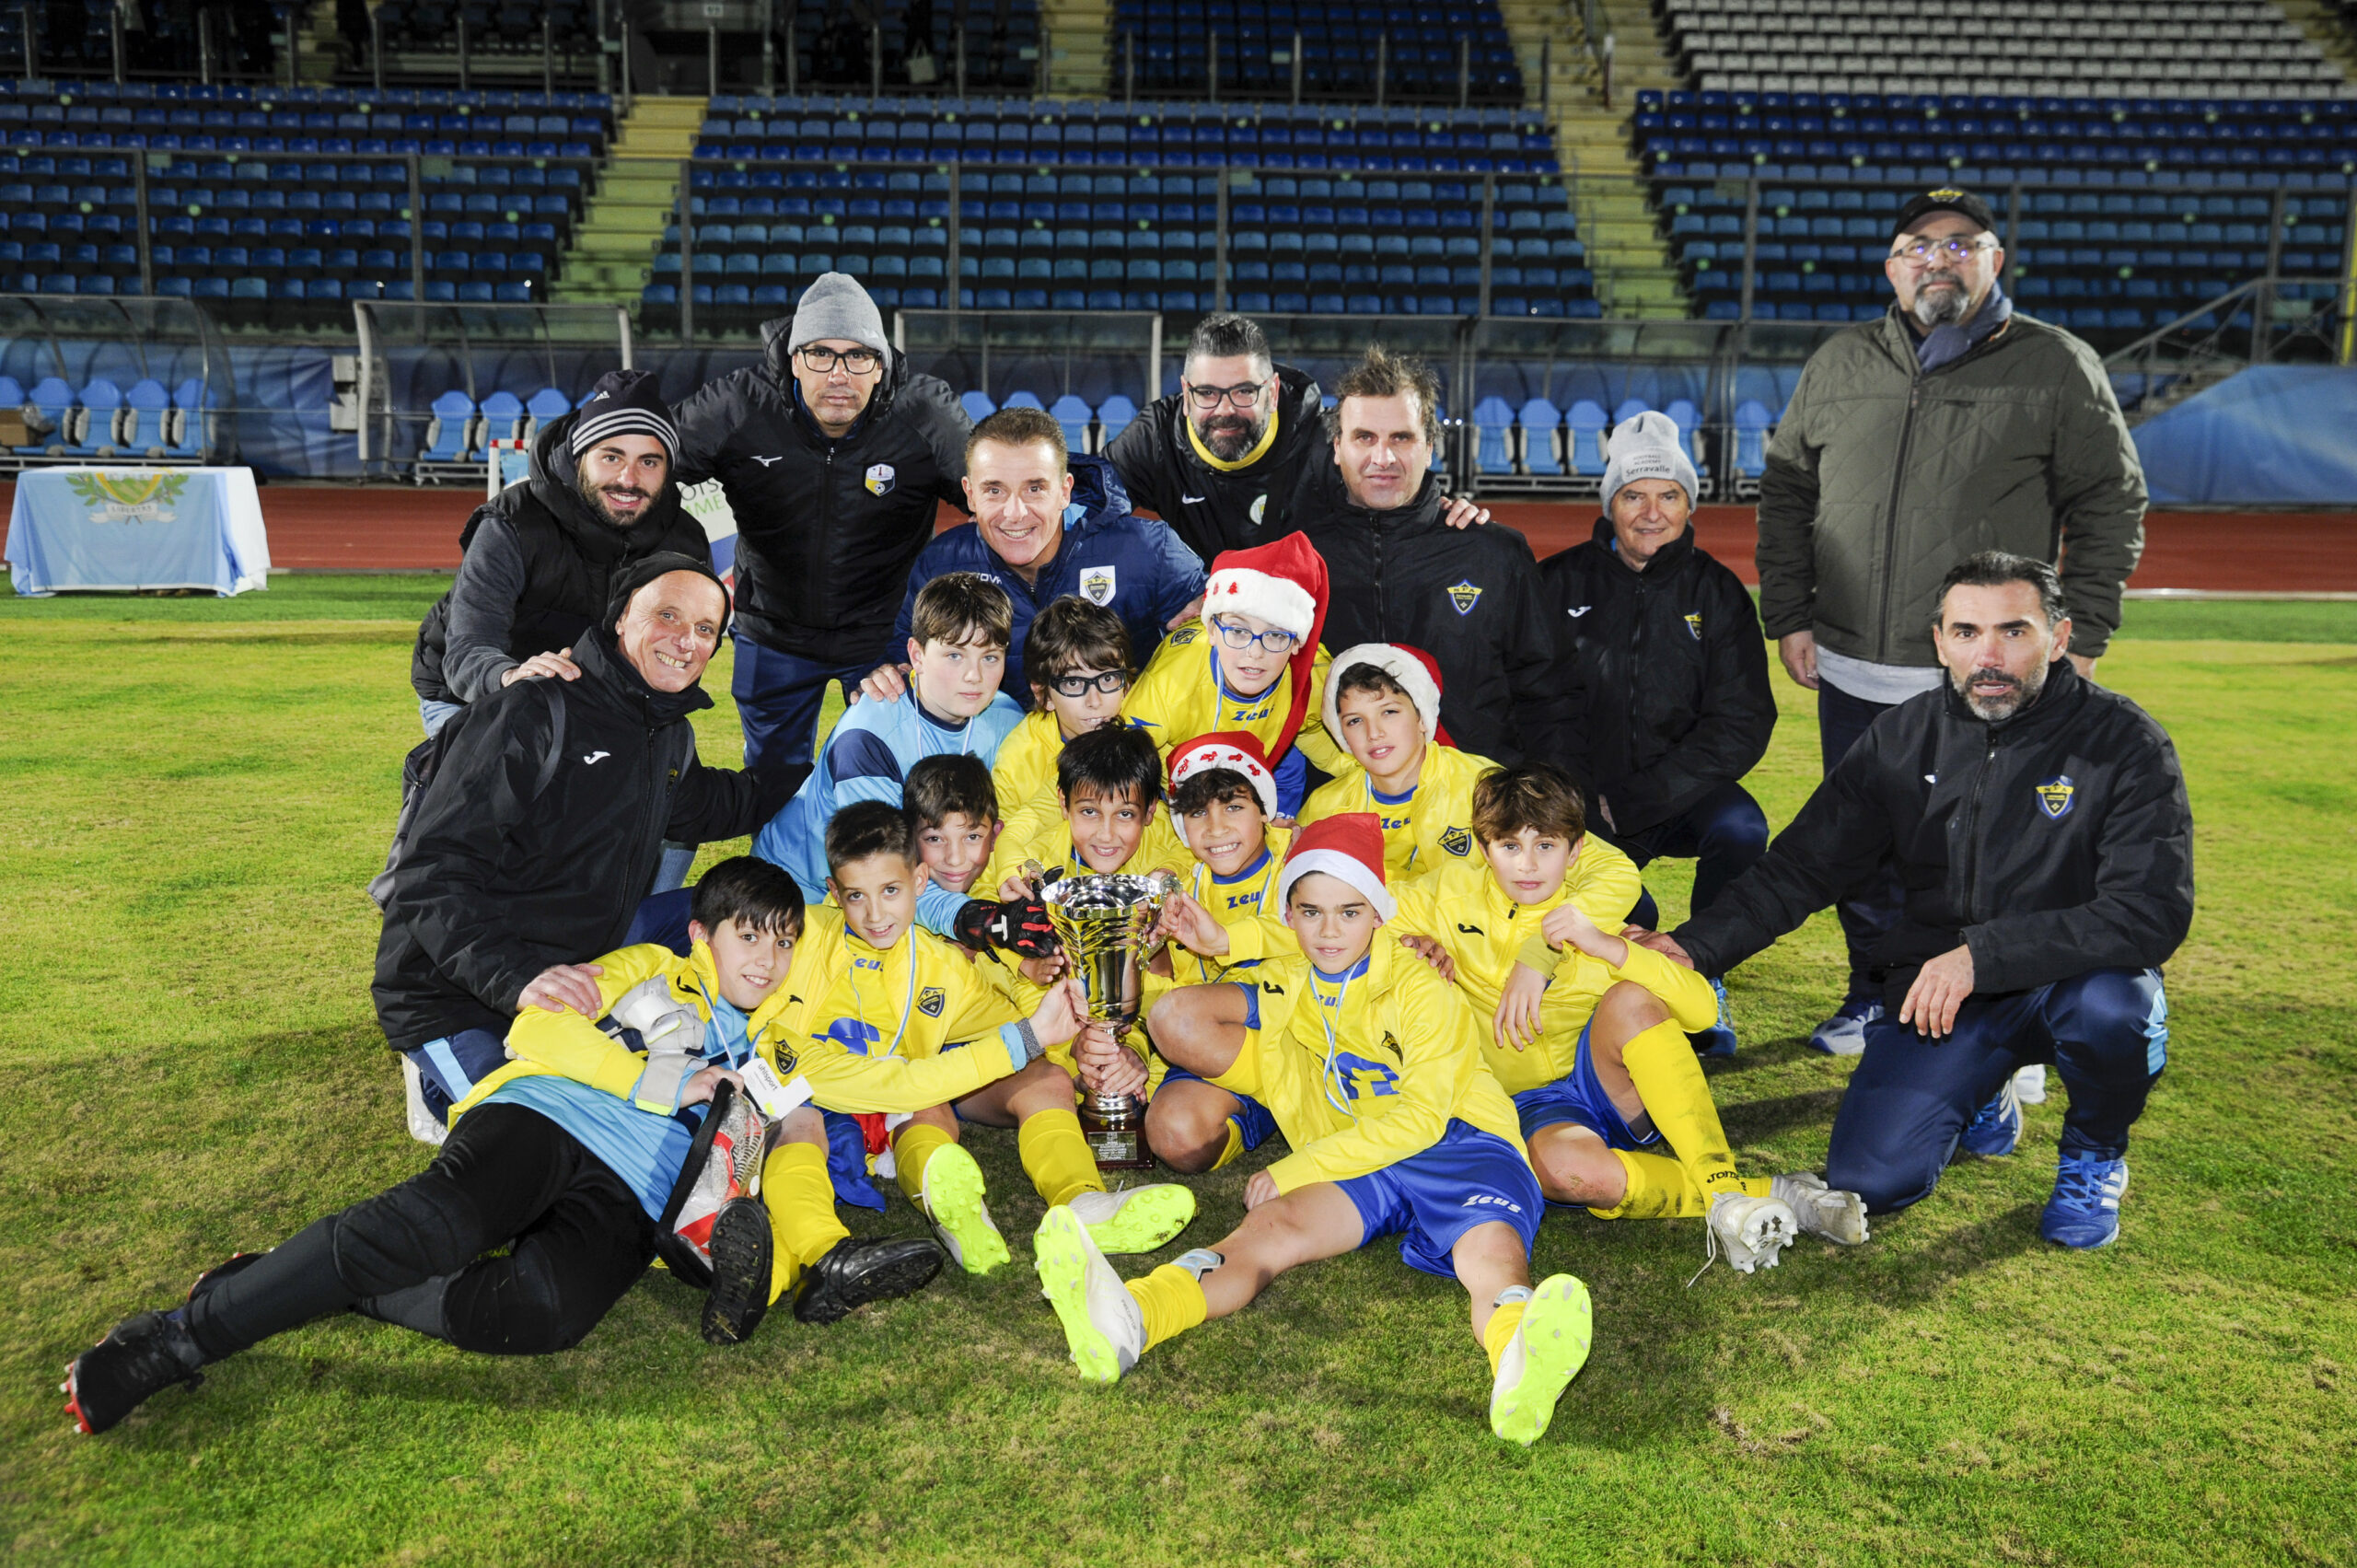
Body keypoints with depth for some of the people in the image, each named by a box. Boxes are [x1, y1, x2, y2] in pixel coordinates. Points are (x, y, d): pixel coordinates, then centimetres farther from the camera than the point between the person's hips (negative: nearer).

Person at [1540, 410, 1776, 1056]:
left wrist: (1634, 802, -16)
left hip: (1679, 793, 1)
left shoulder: (1718, 593, 0)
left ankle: (1704, 975, -7)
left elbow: (1741, 725, -6)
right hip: (1580, 798, -1)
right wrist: (1582, 805, -17)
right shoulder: (1561, 583, -1)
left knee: (1740, 829, -30)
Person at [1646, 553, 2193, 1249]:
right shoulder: (1904, 738, -1)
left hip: (2069, 980, -2)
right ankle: (1982, 1099, 22)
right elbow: (1801, 868, 1)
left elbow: (2152, 912, -23)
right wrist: (1695, 944, -13)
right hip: (1935, 990, 2)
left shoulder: (2125, 742, -13)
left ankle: (2095, 1154, -1)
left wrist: (1983, 954, -33)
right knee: (1867, 1182, -14)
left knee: (2111, 1008, -38)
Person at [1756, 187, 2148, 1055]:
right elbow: (1786, 488, 14)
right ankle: (1875, 996, 32)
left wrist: (2080, 637, -5)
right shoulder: (1840, 364, 9)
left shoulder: (2060, 367, 1)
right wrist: (1788, 614, 6)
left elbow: (2110, 504, 2)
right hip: (1852, 673, 3)